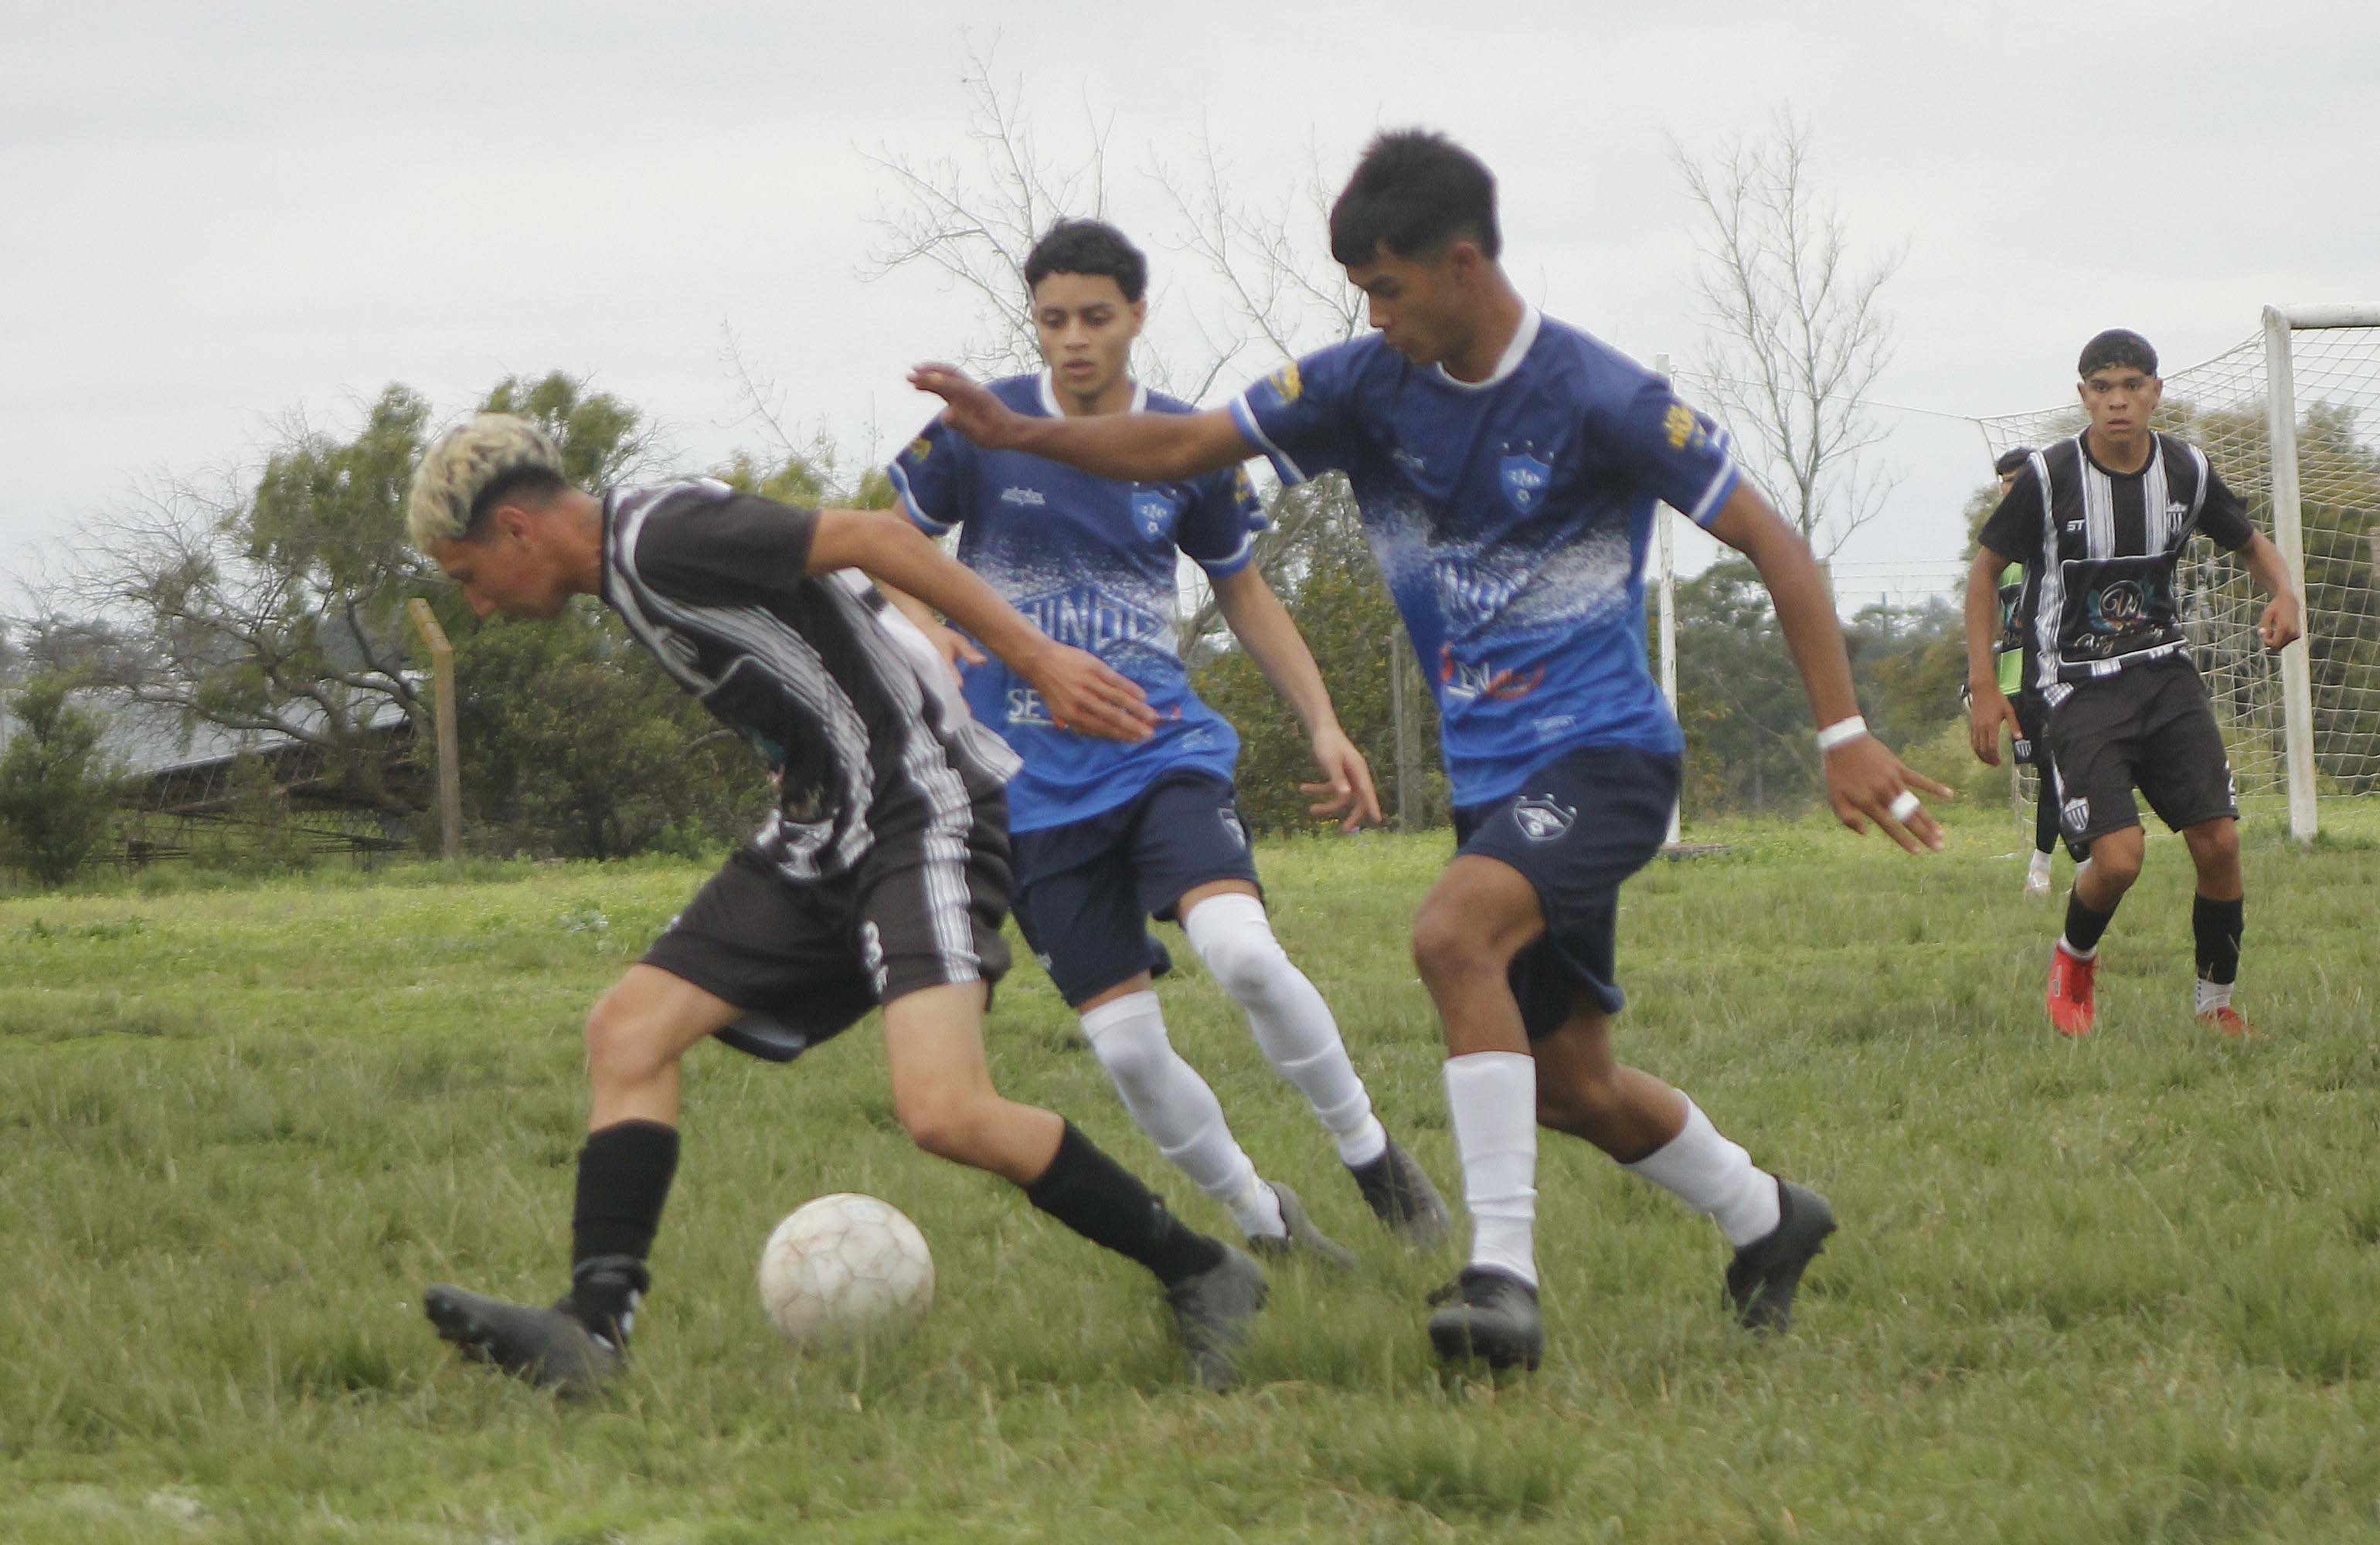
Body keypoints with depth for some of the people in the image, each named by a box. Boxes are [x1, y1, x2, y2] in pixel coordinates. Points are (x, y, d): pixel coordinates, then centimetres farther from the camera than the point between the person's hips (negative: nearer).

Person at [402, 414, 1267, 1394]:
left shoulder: (660, 540, -14)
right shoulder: (630, 575, 17)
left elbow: (871, 536, -19)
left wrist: (1036, 658, -21)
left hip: (921, 814, -10)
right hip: (822, 839, 10)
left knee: (943, 1113, -23)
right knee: (629, 1029, 0)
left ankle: (1202, 1280, -7)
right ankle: (592, 1333, -6)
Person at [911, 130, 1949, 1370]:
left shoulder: (1598, 398, -13)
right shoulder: (1372, 384, 3)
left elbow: (1769, 542, -8)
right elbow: (1184, 447, 6)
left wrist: (1843, 735, -11)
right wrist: (1016, 434, -8)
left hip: (1601, 753, -7)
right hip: (1490, 773, 7)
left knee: (1452, 934, -32)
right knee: (1567, 1084, 11)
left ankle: (1504, 1272, -31)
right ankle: (1764, 1220, 37)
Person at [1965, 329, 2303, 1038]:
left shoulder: (2186, 469, -1)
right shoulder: (2048, 476, -11)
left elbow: (2251, 542, 16)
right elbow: (1985, 569, 0)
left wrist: (2283, 593, -7)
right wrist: (1983, 685, -5)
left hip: (2168, 677, 4)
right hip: (2081, 691, -4)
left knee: (2220, 843, -8)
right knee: (2118, 859, -19)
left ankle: (2217, 1004, 12)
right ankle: (2074, 959, 15)